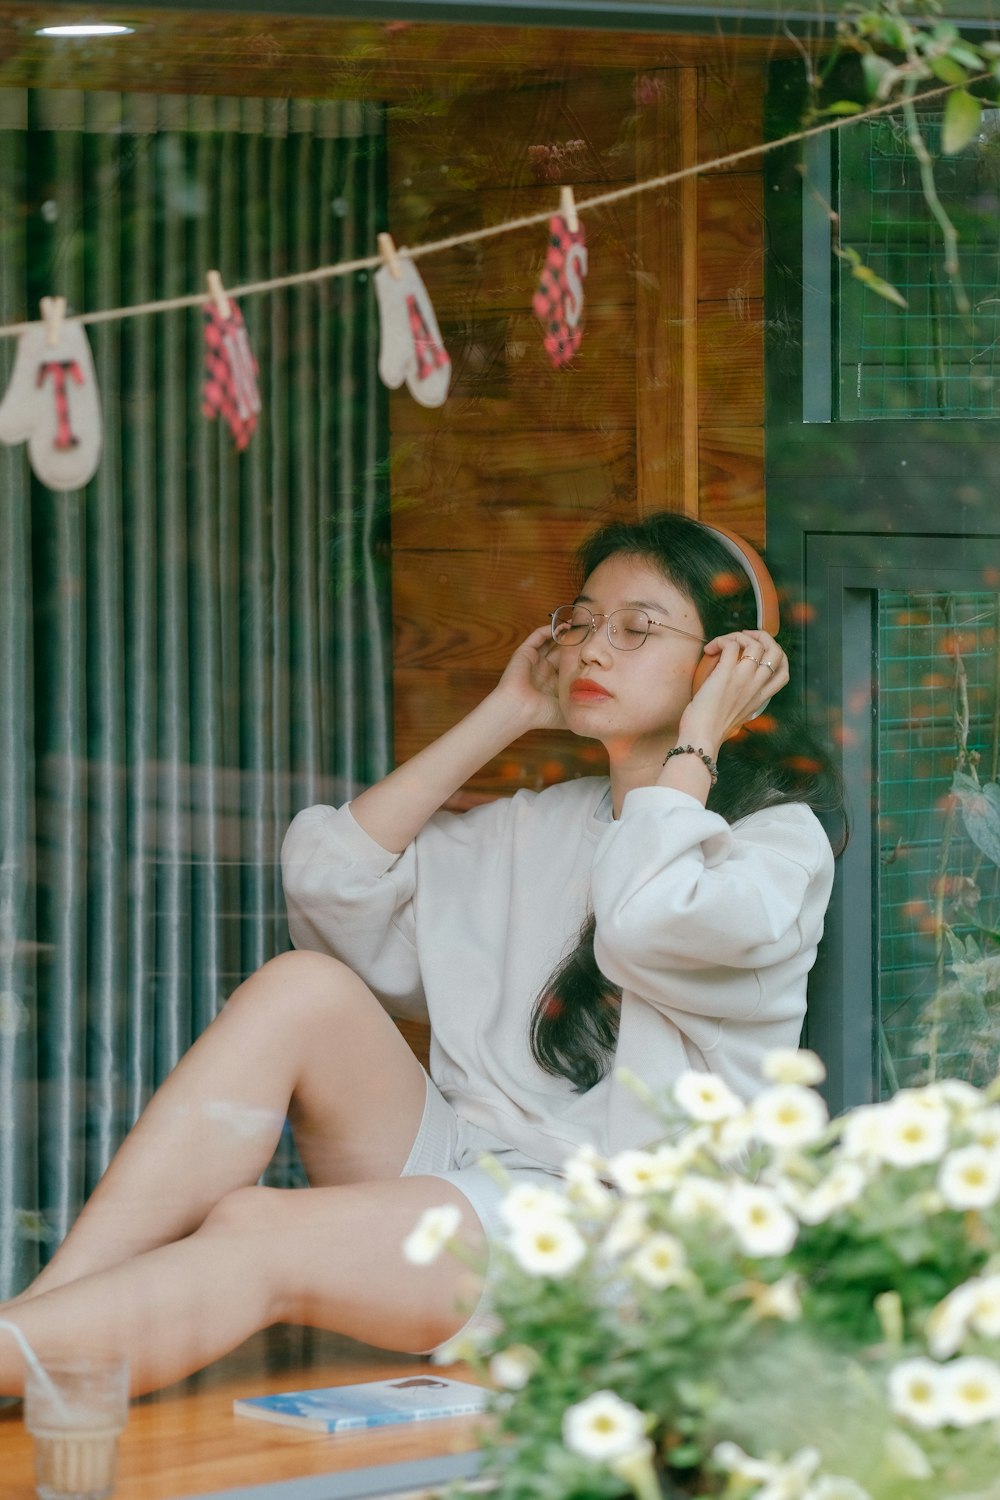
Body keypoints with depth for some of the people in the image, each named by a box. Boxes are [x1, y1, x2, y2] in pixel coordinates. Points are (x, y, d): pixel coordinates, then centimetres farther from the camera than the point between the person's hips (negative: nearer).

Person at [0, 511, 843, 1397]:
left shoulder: (780, 840, 4)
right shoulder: (534, 830, 23)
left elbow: (649, 927, -18)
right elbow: (332, 876, 11)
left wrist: (695, 738, -3)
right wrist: (502, 717, 15)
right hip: (466, 1174, 7)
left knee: (253, 1237, -29)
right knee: (303, 988, -18)